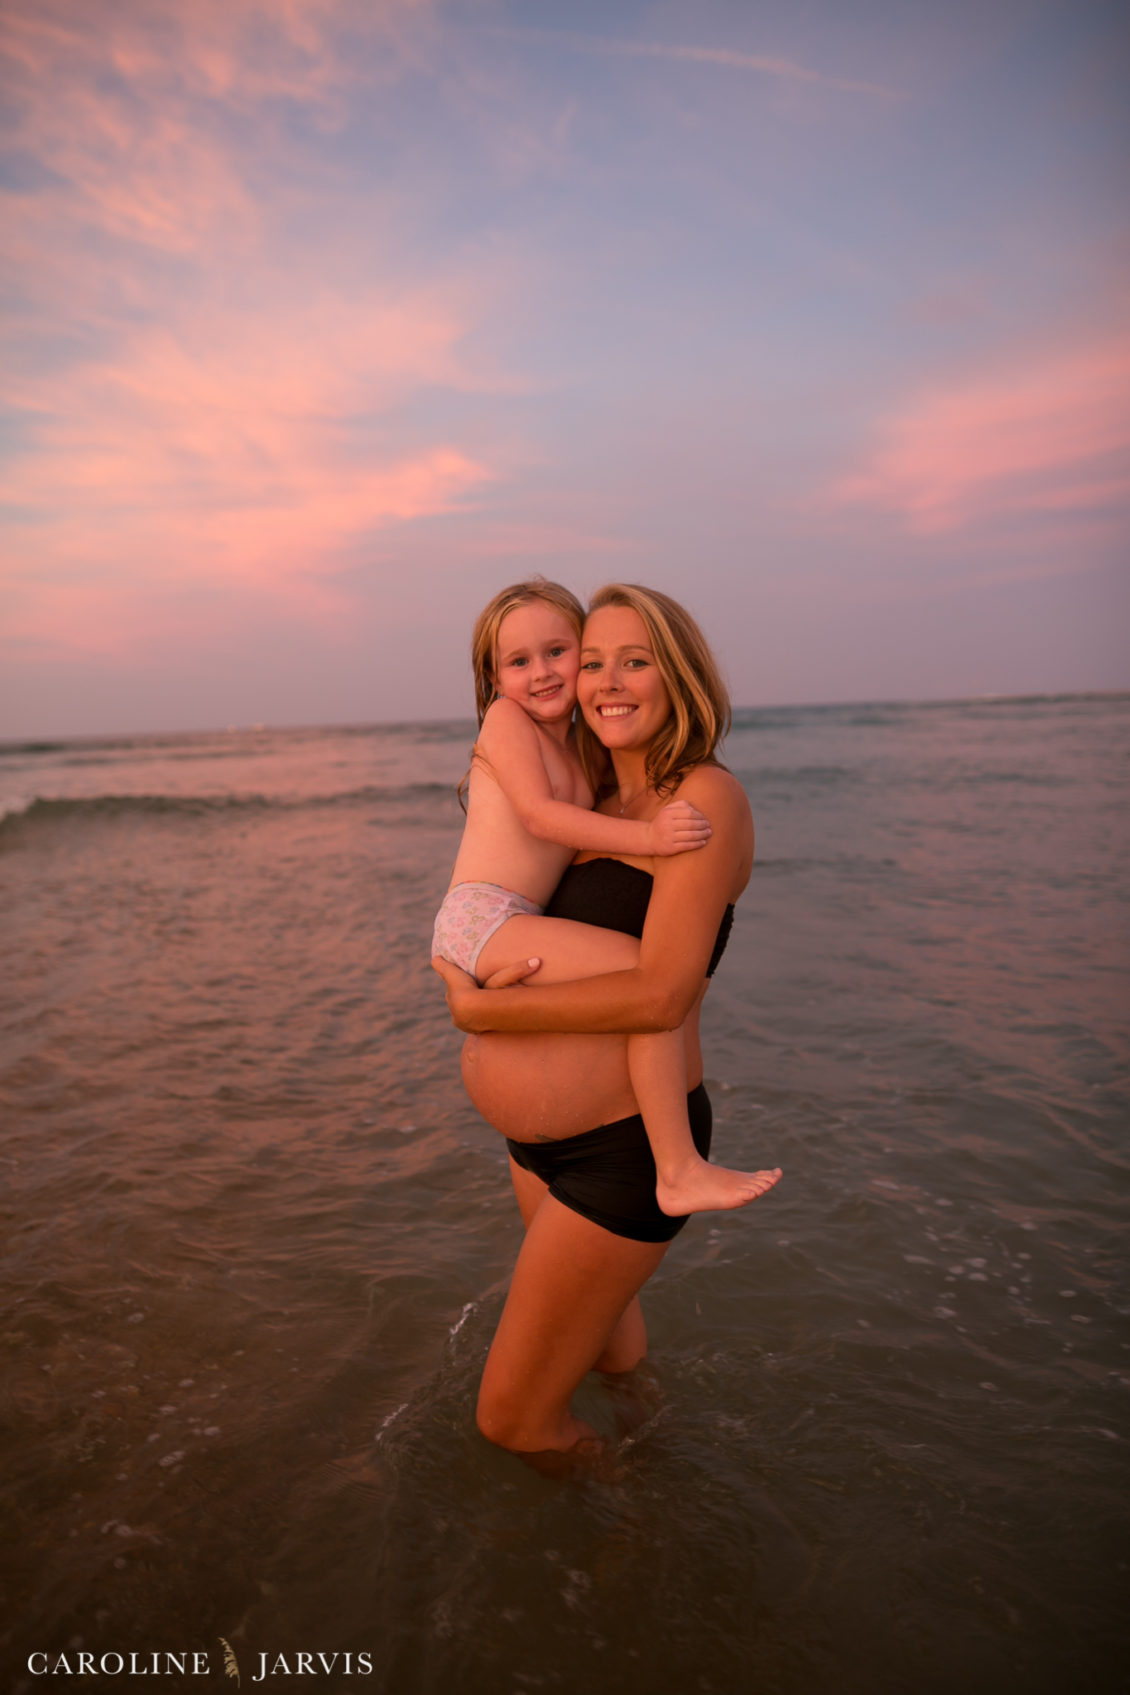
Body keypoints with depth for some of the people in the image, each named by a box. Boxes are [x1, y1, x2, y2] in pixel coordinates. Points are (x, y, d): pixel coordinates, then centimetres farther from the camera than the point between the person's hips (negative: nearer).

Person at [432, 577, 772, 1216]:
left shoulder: (580, 746, 19)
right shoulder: (506, 718, -4)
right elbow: (539, 815, -15)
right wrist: (645, 836, -24)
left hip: (514, 924, 10)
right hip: (483, 918, -9)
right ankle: (679, 1170, -18)